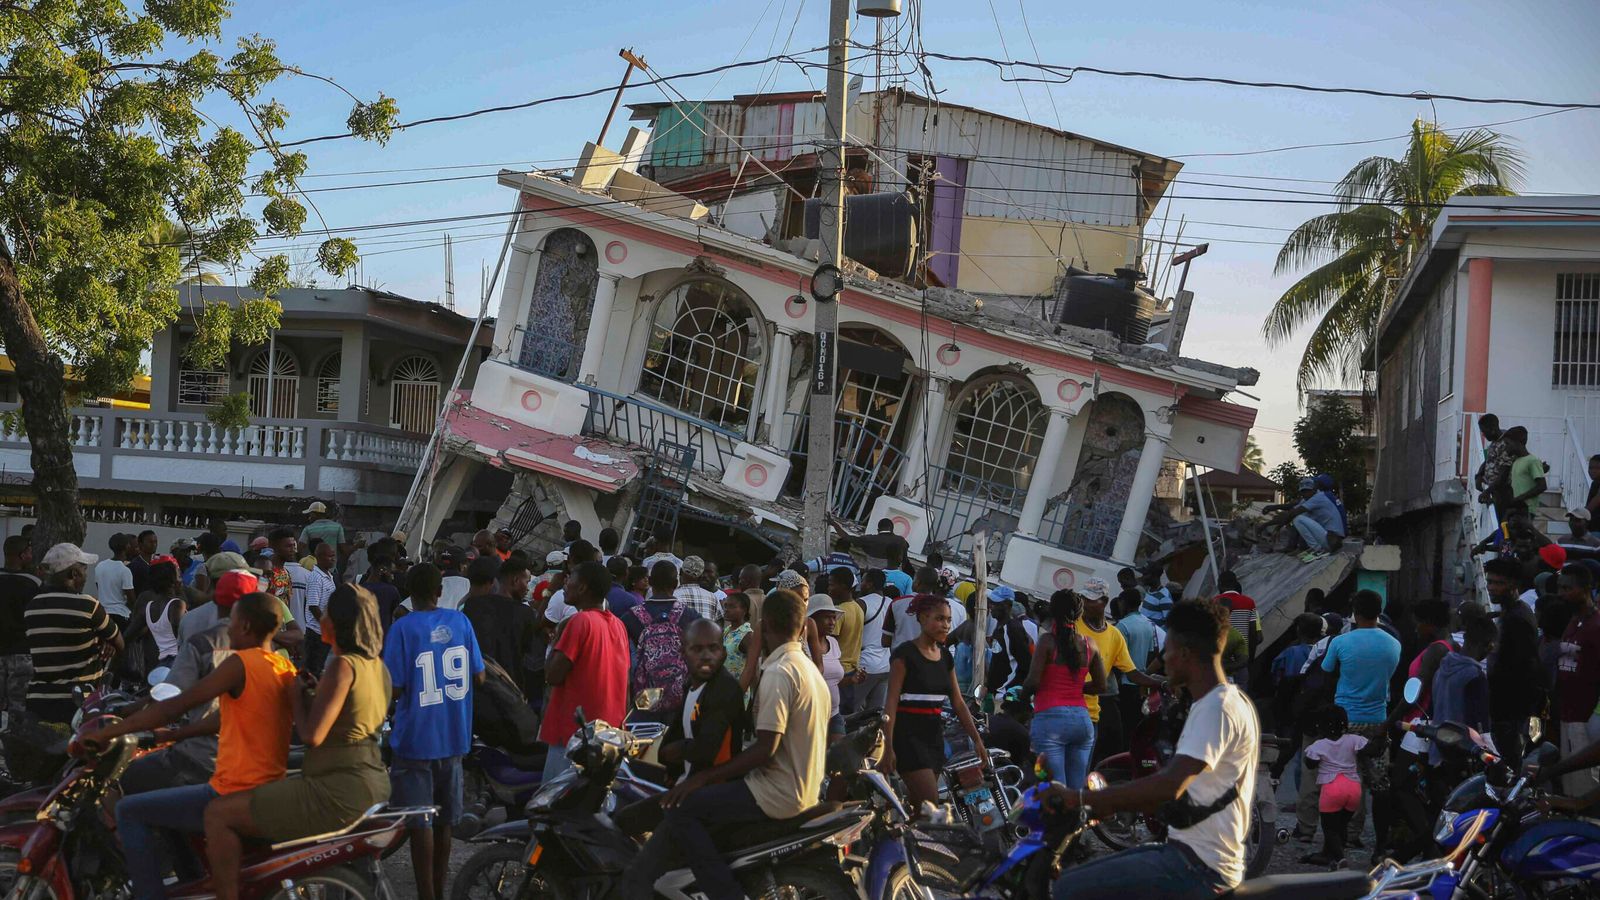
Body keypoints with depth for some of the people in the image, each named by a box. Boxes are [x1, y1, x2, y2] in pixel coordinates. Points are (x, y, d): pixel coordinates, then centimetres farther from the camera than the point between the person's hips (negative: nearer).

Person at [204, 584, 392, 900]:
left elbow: (312, 735, -20)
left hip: (339, 790, -10)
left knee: (218, 814, -5)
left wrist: (297, 696, -4)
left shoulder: (343, 665, -16)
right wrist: (318, 690, 14)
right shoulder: (378, 666, 11)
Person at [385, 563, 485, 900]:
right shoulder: (460, 622, 0)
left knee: (421, 822, 1)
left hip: (416, 736, -4)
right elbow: (478, 677, 2)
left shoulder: (403, 628, -11)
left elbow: (395, 688, -15)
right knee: (444, 820, 15)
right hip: (454, 735, 4)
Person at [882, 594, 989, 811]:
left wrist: (977, 740, 5)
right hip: (908, 735, -7)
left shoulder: (945, 656, 11)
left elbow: (958, 703, 12)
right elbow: (891, 703, -13)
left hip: (934, 734, 7)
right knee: (931, 804, -15)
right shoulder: (905, 654, -10)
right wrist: (888, 747, -18)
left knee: (916, 806, 8)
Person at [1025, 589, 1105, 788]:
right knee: (1077, 789, 9)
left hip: (1051, 718, -5)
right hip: (1082, 719, 5)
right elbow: (1100, 685, 14)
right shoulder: (1089, 644, 8)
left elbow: (1033, 682, -9)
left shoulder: (1047, 640, -5)